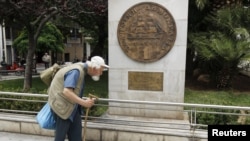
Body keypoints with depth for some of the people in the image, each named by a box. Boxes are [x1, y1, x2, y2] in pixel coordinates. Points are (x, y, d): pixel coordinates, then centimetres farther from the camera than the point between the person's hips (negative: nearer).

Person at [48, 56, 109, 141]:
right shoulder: (76, 71, -25)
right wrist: (84, 102, -29)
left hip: (72, 106, 9)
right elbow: (66, 92, -33)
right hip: (62, 106, -9)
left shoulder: (82, 69, 4)